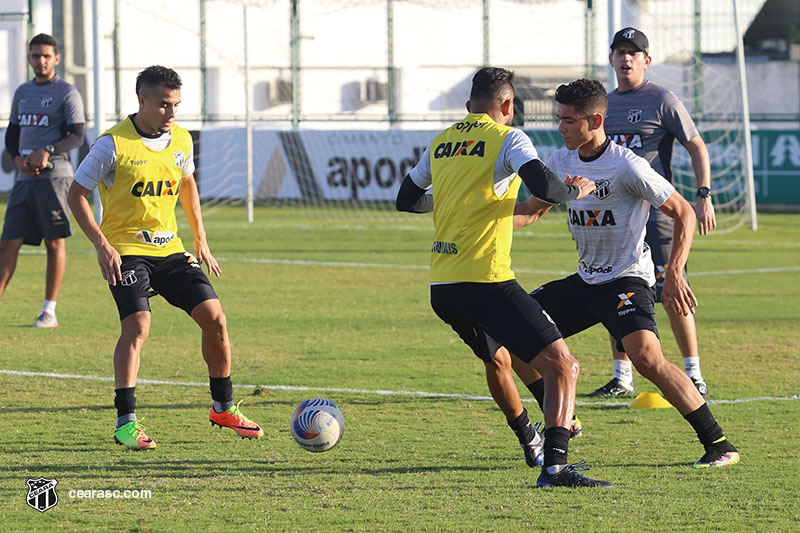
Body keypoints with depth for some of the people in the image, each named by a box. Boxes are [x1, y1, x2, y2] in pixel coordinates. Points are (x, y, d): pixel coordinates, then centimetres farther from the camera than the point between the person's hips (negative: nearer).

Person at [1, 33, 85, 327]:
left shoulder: (67, 93, -2)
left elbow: (77, 136, -9)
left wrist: (47, 152, -23)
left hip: (54, 174, -5)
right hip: (25, 178, 6)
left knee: (55, 243, -2)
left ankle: (49, 311, 3)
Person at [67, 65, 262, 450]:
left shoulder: (181, 140, 4)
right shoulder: (113, 144, -13)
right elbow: (77, 194, -7)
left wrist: (200, 239, 18)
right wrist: (102, 245, -15)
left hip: (170, 247, 5)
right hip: (126, 250, -5)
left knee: (214, 317, -3)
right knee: (138, 324, -23)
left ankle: (223, 408, 15)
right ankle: (125, 423, -17)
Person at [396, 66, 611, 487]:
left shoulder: (441, 144, 16)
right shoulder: (507, 138, -2)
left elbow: (407, 200, 29)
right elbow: (543, 187, -19)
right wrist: (575, 191, 2)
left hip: (441, 287, 7)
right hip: (486, 280, -7)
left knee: (497, 360, 32)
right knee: (561, 366, -9)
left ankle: (530, 444, 50)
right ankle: (554, 465, -25)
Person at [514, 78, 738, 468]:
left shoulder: (627, 166, -17)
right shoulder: (561, 162, 5)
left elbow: (683, 214, -12)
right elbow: (531, 210, 20)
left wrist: (674, 274, -23)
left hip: (628, 279, -8)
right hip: (585, 280, 8)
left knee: (645, 355, -30)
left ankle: (719, 445, -25)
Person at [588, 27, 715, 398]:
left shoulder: (661, 100, -4)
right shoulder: (604, 104, 15)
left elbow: (696, 147, -4)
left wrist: (704, 196, -12)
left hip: (655, 213, -6)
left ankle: (694, 375, -3)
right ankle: (622, 378, 15)